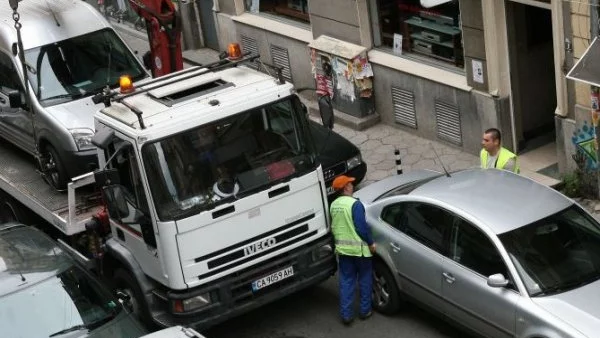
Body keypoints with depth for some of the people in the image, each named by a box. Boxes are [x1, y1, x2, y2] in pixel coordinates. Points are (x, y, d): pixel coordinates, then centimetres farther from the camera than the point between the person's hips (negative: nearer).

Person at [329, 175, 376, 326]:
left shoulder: (333, 205, 4)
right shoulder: (355, 204, -19)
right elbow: (362, 227, -20)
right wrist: (371, 243, -9)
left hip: (342, 248, 6)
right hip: (359, 248, -6)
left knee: (346, 282, 10)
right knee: (364, 280, 12)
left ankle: (346, 315, 10)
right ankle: (365, 311, 21)